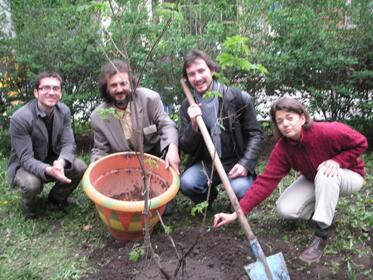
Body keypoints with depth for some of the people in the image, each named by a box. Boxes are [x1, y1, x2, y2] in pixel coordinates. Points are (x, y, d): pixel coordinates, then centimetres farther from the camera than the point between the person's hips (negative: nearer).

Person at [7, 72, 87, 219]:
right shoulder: (20, 118, -26)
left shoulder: (64, 111, -11)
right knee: (31, 184, -34)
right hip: (25, 165, -4)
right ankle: (29, 205, 4)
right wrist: (48, 170, -46)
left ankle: (57, 197, 10)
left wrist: (61, 162, -37)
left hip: (54, 161, 4)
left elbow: (68, 144, -13)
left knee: (80, 167, -20)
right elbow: (26, 158, -26)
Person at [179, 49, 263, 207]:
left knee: (240, 189, -30)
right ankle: (207, 198, 10)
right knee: (186, 183, -26)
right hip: (205, 164, 2)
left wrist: (245, 164, -17)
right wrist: (193, 125, -20)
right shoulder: (187, 107, 0)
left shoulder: (239, 98, -9)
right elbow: (185, 147, -1)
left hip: (235, 163, -2)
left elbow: (255, 135, -4)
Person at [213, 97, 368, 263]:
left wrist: (337, 161, -33)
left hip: (349, 175, -4)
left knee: (325, 174, -39)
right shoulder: (282, 149, -21)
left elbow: (360, 143, -16)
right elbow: (266, 181, -27)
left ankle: (322, 234, -25)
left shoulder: (328, 132, -33)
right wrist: (238, 212, -34)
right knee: (285, 209, -16)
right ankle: (326, 207, 11)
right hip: (313, 180, 4)